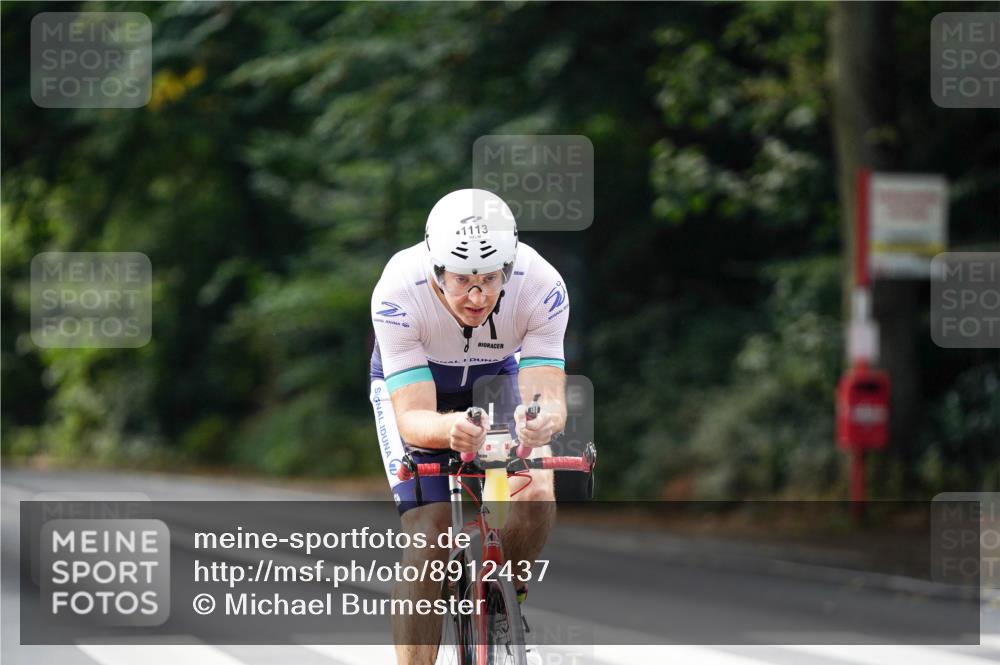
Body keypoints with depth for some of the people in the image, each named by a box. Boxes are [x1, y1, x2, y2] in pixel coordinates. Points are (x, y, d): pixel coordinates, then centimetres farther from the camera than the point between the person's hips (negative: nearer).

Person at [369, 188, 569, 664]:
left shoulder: (542, 287, -34)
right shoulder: (397, 293, -38)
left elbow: (550, 397, -37)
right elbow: (412, 419, -39)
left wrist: (541, 423, -62)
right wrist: (450, 429, -62)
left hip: (496, 377, 2)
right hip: (411, 381, -2)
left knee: (536, 500, -23)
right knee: (430, 538, -20)